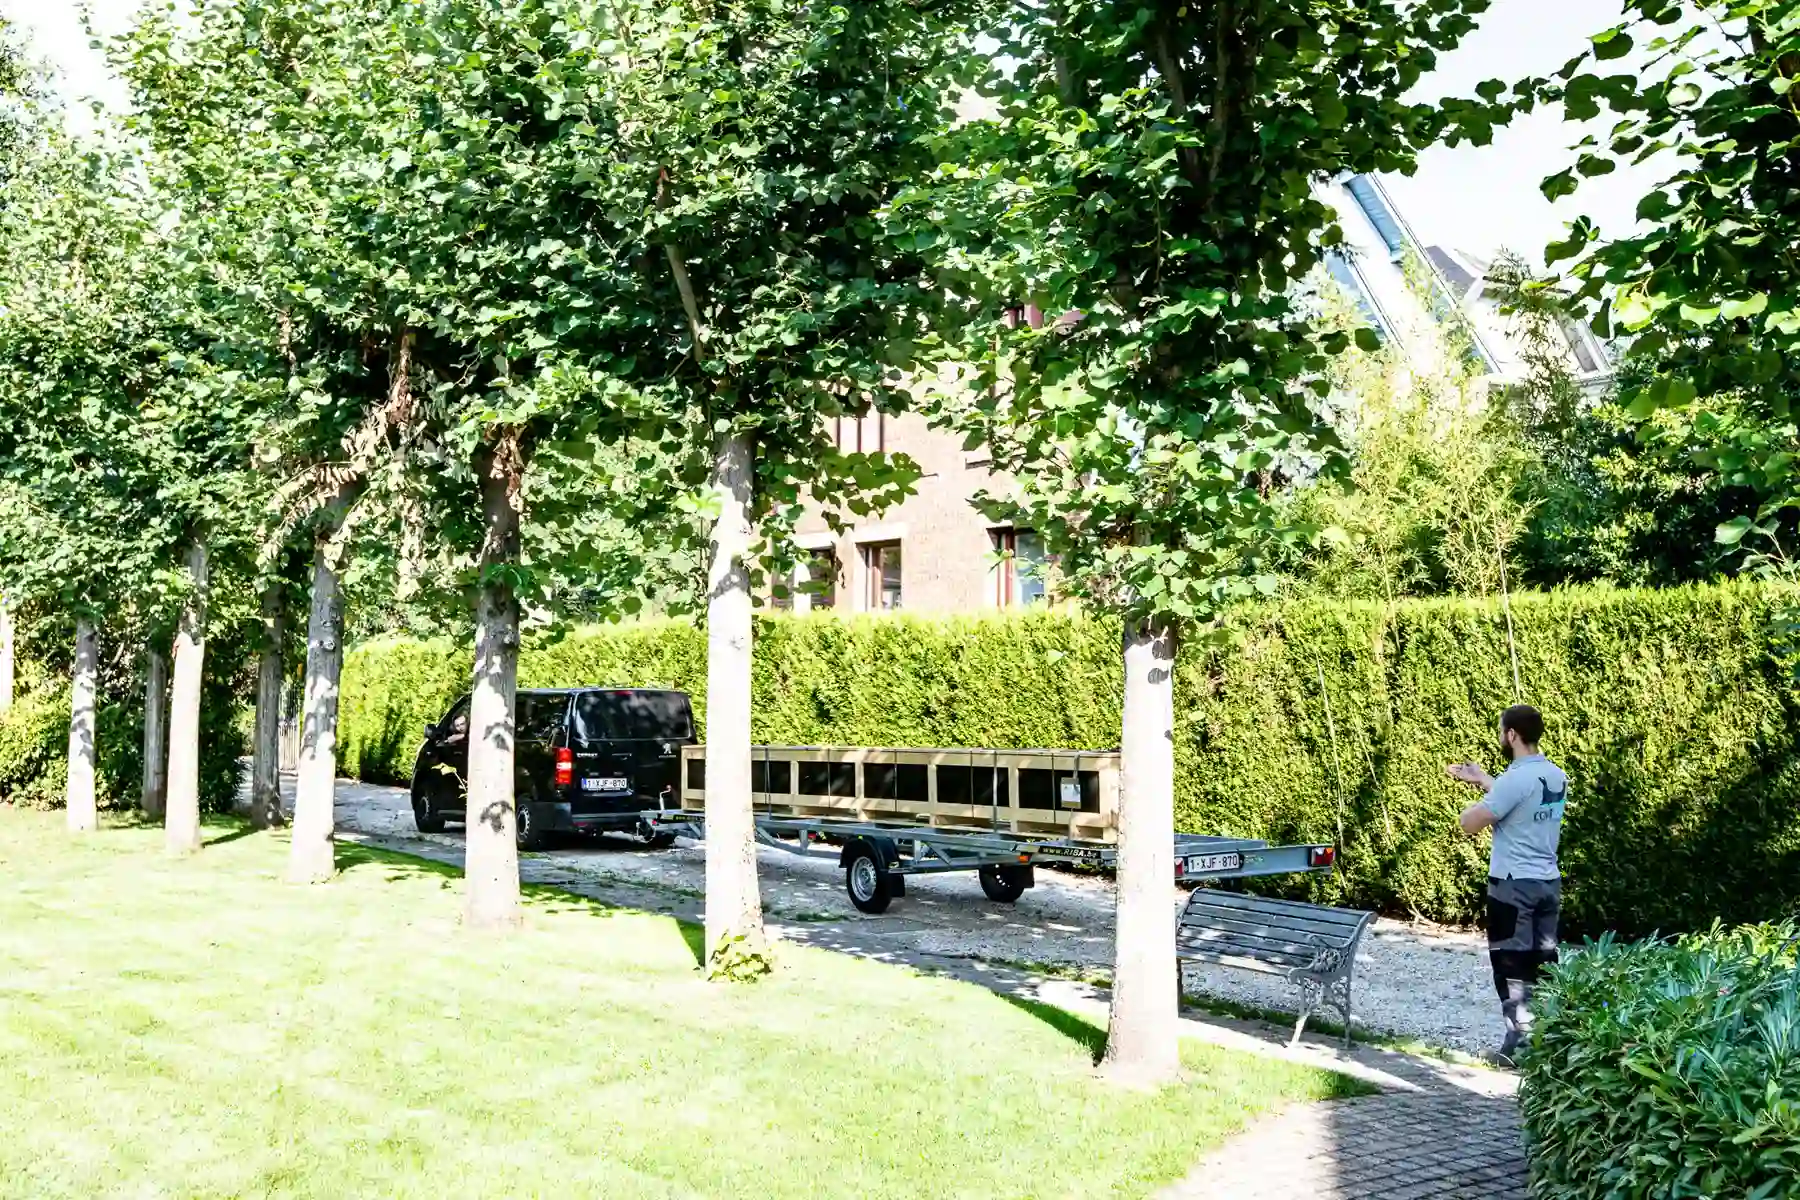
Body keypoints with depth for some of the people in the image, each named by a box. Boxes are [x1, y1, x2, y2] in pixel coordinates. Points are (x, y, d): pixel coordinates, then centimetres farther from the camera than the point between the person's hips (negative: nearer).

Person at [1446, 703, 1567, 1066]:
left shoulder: (1516, 778, -20)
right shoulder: (1556, 776, 7)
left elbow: (1470, 824, -17)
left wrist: (1477, 799, 4)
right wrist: (1483, 779, 29)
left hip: (1513, 884, -8)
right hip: (1548, 882, 8)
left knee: (1512, 965, 0)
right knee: (1543, 962, 12)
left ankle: (1521, 1043, 2)